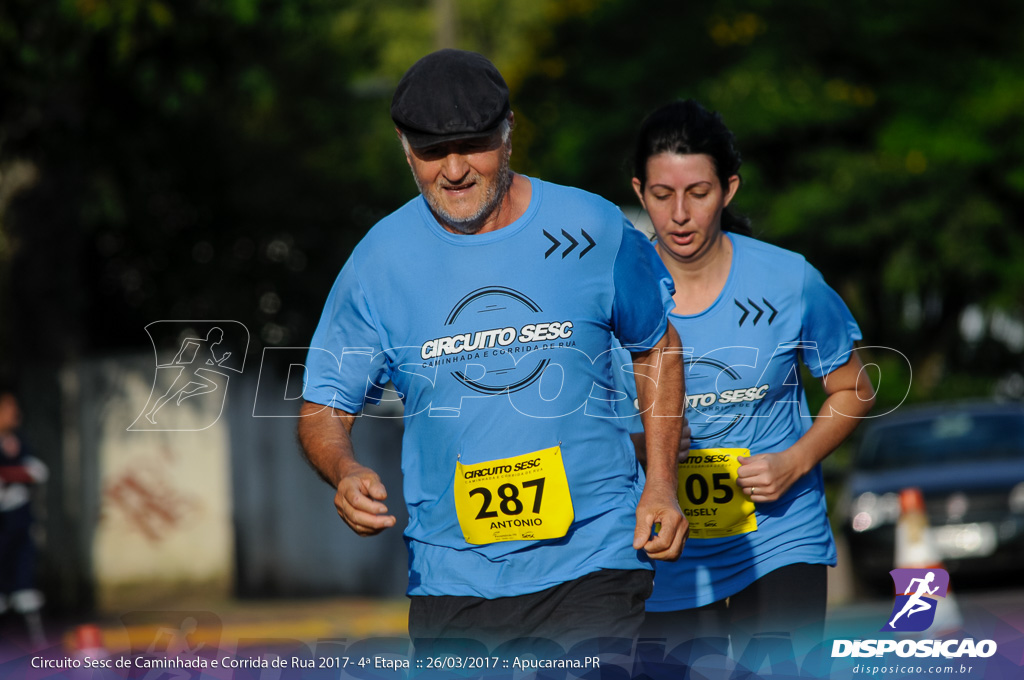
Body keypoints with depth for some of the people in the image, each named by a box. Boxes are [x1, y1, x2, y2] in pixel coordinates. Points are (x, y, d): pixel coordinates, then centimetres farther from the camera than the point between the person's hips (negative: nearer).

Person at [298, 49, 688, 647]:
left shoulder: (592, 230, -1)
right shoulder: (380, 261, -1)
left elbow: (657, 346, 14)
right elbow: (324, 409, 5)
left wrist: (662, 483, 4)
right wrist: (346, 473, -18)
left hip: (591, 560, -2)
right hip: (451, 579, 2)